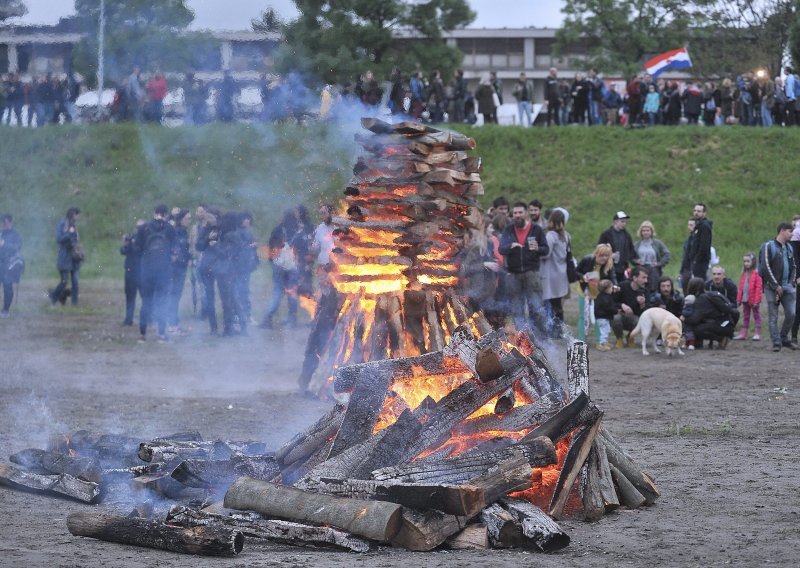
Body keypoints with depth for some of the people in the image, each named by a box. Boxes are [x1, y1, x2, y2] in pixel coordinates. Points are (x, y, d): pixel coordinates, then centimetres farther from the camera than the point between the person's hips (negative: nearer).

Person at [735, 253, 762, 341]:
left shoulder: (756, 273, -13)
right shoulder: (744, 273, 11)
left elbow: (759, 288, -16)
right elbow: (741, 287, 13)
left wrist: (756, 300, -19)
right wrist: (739, 299, 10)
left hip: (753, 300, -7)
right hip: (745, 299, 8)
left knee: (756, 315, 3)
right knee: (745, 317, 12)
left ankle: (757, 333, 5)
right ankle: (743, 334, 17)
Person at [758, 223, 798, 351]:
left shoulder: (789, 248, 15)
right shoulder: (768, 247, -5)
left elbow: (794, 267, 20)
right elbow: (766, 267, -12)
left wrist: (792, 283, 3)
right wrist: (776, 286, -14)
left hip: (787, 287, 6)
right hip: (772, 287, -6)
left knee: (791, 314, 0)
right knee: (773, 316, -3)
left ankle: (783, 338, 15)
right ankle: (776, 342, 0)